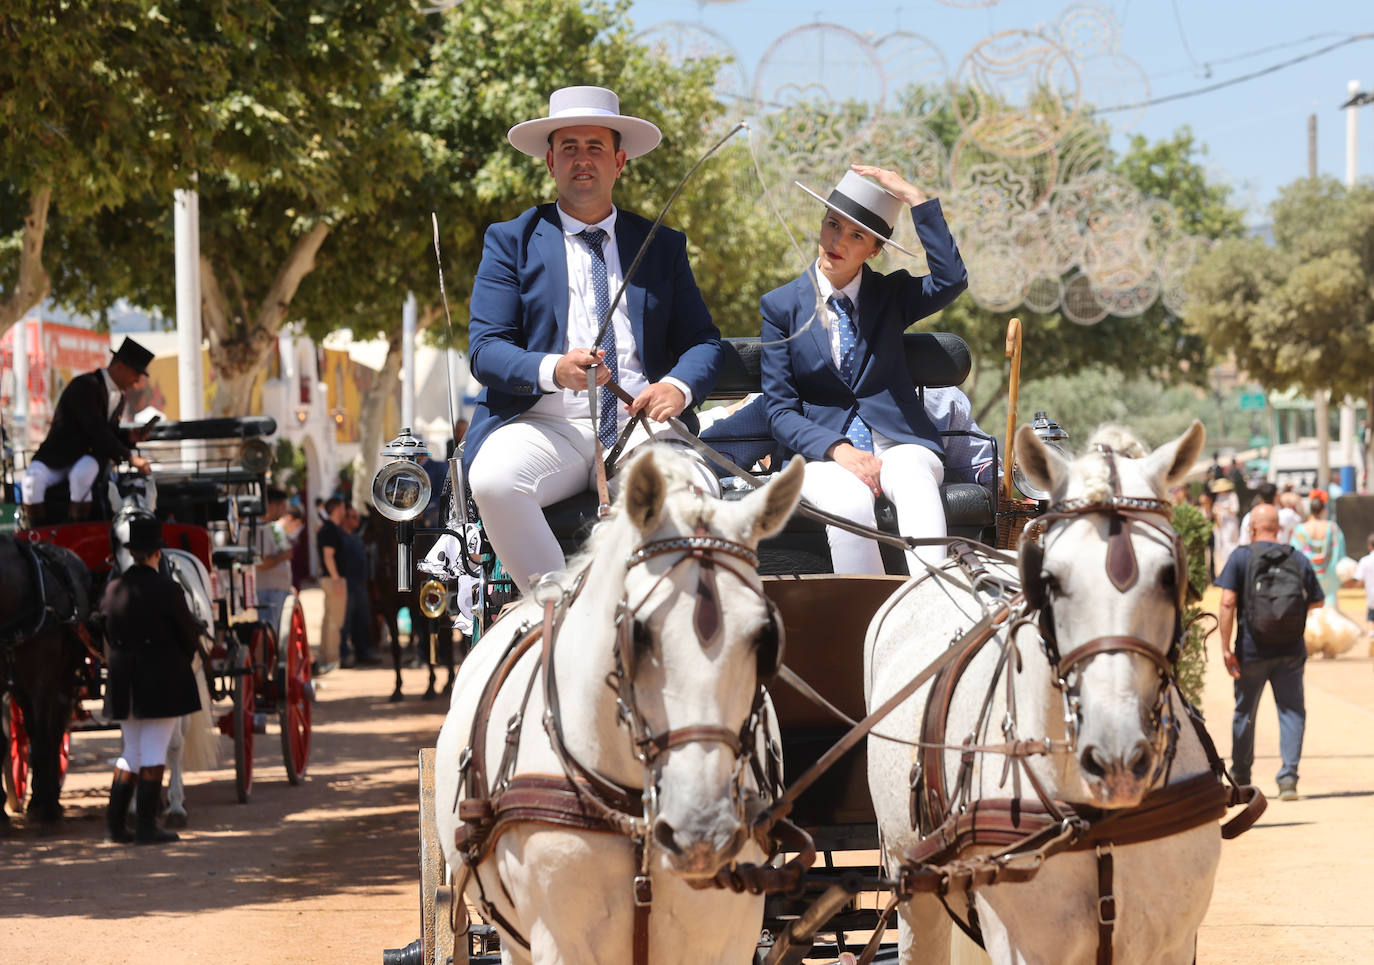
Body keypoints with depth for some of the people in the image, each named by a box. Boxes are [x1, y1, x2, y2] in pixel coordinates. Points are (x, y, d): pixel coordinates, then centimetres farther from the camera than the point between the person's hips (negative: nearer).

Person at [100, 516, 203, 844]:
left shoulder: (113, 590, 2)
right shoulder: (167, 590, -12)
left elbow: (108, 637, 8)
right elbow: (190, 633, -5)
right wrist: (181, 665, 13)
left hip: (123, 683, 5)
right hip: (162, 681, -5)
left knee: (131, 752, 16)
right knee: (154, 753, 0)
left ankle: (114, 820, 10)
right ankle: (146, 826, 0)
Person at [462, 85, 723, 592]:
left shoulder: (663, 246, 19)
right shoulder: (510, 241, 12)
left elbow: (703, 341, 15)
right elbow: (485, 349, 2)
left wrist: (678, 386, -10)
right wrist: (553, 370, -20)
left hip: (642, 423, 1)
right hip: (547, 425, -1)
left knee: (695, 494, -32)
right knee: (493, 481, -34)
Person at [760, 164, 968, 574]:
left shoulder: (891, 294, 13)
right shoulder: (781, 306, 9)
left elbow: (952, 279, -10)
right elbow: (780, 410, 4)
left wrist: (914, 198, -7)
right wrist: (838, 450, -14)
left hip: (897, 445, 1)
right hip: (823, 452, -1)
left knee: (913, 479, -36)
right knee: (848, 502, -37)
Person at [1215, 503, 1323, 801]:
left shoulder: (1241, 556, -5)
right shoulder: (1299, 559, 2)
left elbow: (1227, 603, -13)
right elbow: (1317, 601, 11)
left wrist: (1225, 647, -10)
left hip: (1251, 650, -1)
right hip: (1290, 651, 1)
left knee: (1245, 712, 13)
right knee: (1292, 711, 4)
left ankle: (1240, 777, 25)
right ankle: (1288, 775, -9)